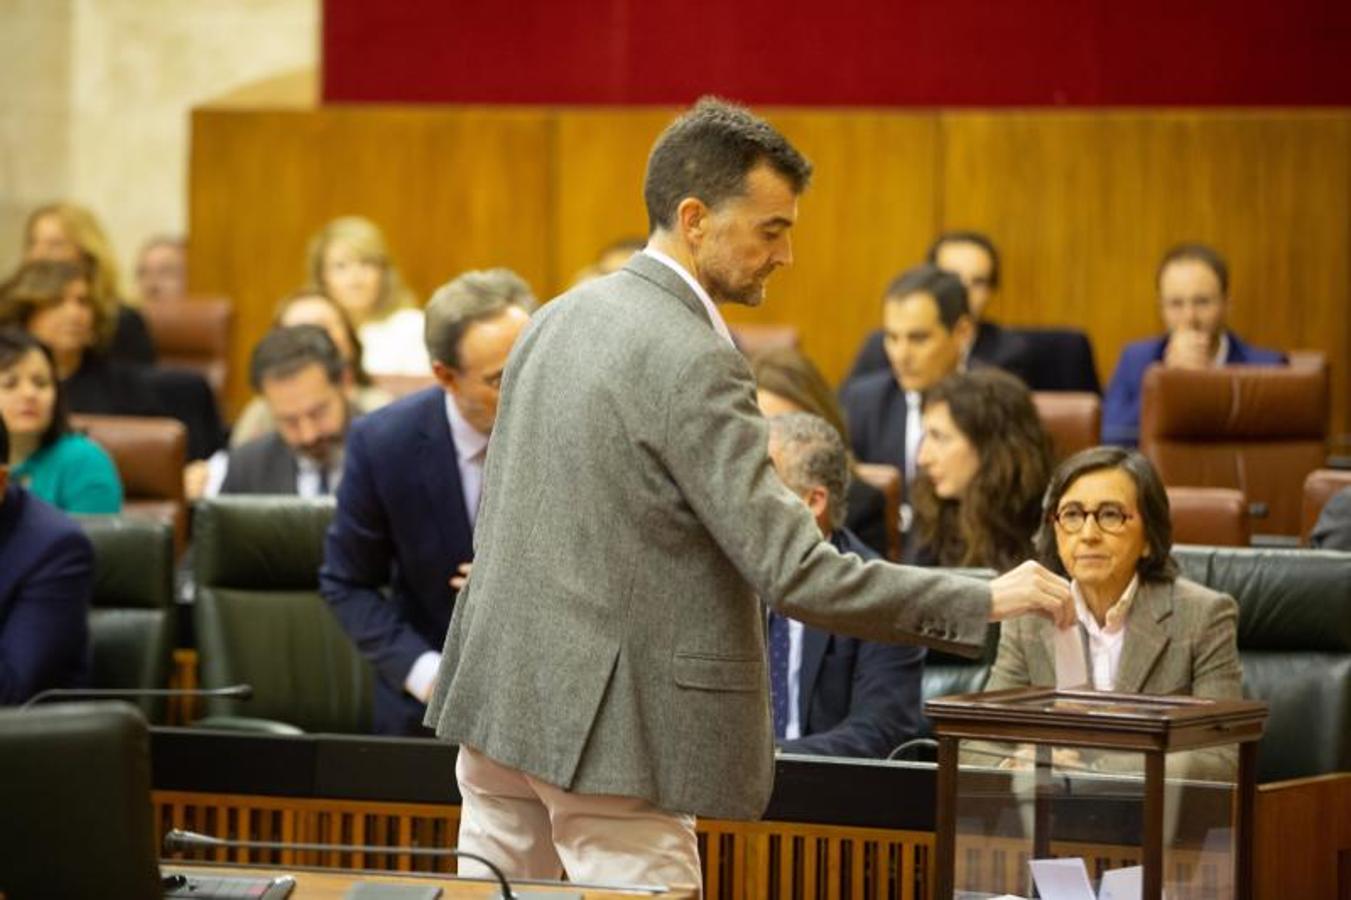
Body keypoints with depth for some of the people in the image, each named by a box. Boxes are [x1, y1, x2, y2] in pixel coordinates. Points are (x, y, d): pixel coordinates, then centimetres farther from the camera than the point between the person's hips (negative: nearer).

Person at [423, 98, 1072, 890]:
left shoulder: (562, 317, 9)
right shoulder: (691, 363, -18)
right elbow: (794, 574, -22)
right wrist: (985, 602, -17)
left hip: (501, 699, 9)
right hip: (601, 729, -9)